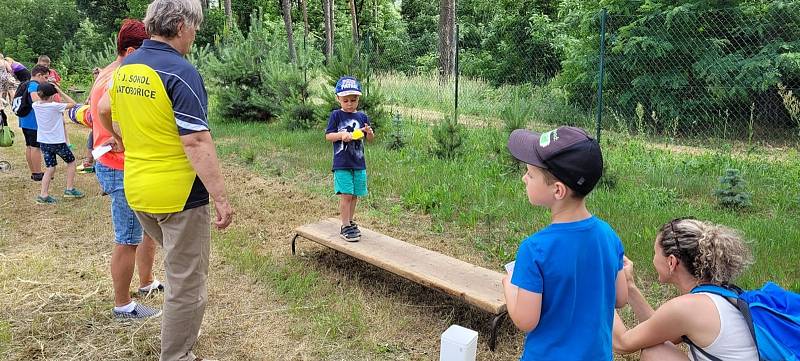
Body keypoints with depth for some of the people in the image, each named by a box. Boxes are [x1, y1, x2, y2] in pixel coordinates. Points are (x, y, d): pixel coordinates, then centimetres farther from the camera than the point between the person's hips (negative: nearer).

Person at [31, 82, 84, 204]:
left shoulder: (36, 106, -2)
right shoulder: (55, 106, -19)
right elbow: (72, 103, -9)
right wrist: (60, 91, -8)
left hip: (43, 142, 5)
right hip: (57, 141, -5)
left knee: (50, 168, 11)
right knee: (71, 161, 16)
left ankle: (43, 194, 2)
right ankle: (69, 189, 14)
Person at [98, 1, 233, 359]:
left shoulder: (125, 68, 7)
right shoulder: (181, 73, -19)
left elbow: (104, 109, 25)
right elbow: (196, 143, -25)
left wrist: (120, 138, 44)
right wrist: (221, 199, -23)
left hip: (137, 191, 9)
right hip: (178, 194, -9)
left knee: (177, 261, 30)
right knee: (187, 286, 5)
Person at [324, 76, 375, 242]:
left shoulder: (362, 117, 8)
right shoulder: (336, 115, -1)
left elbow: (370, 139, 11)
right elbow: (328, 136, -2)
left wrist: (369, 132, -11)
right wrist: (341, 135, -20)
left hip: (359, 163, 4)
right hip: (342, 164, -4)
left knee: (355, 195, 11)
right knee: (346, 195, -7)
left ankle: (350, 222, 28)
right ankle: (345, 227, 3)